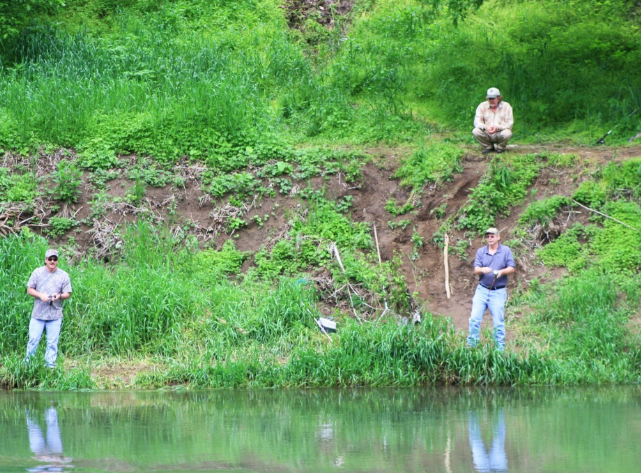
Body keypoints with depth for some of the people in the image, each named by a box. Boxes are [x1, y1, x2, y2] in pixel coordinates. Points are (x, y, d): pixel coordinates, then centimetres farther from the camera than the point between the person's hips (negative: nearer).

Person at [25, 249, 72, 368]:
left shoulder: (63, 275, 5)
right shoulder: (37, 272, 5)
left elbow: (68, 294, 5)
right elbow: (29, 290, 5)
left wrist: (59, 296, -17)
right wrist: (40, 295, -13)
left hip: (55, 315, 0)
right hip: (38, 314, 0)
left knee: (52, 343, 2)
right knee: (33, 340, 0)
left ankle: (50, 365, 10)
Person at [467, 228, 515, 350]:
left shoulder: (506, 251, 3)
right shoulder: (481, 251, 8)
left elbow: (512, 268, -1)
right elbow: (476, 269, -1)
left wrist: (501, 272, -21)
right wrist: (482, 270, -25)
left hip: (498, 292, -2)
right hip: (482, 290, 2)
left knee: (498, 321, 2)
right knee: (474, 318, -3)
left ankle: (500, 348, 9)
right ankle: (471, 345, 4)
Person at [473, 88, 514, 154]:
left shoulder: (506, 106, -4)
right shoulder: (482, 106, 1)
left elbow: (509, 124, -11)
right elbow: (477, 122, -7)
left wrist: (497, 127, -29)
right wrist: (485, 126, -30)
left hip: (500, 132, -2)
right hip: (487, 134, 2)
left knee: (507, 133, -36)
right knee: (475, 131, -27)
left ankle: (501, 147, 1)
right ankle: (488, 147, 1)